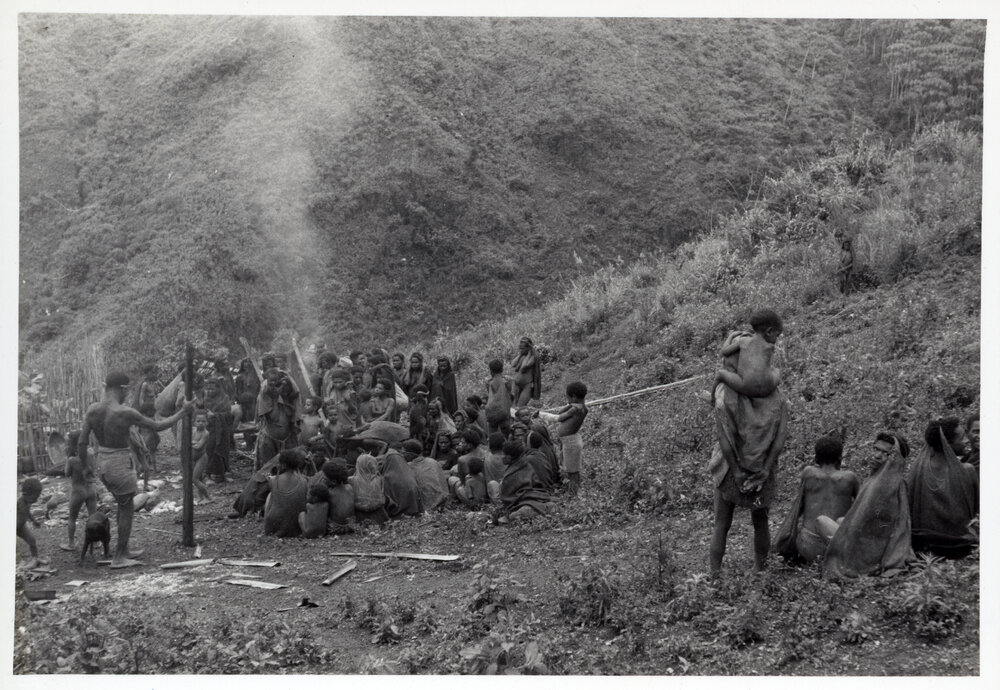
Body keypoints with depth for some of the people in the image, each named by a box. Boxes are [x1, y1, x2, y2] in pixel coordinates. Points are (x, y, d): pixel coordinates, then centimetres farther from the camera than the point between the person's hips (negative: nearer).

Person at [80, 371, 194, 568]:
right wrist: (183, 412, -2)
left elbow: (82, 442, -2)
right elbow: (158, 426, -13)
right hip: (121, 465, -7)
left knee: (123, 505, 25)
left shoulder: (92, 410, -5)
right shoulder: (125, 413, -22)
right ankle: (119, 558, 15)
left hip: (102, 463, 7)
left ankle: (123, 550, 34)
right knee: (127, 509, 11)